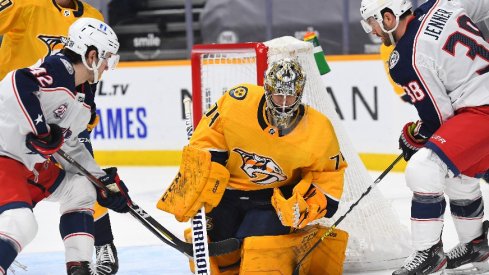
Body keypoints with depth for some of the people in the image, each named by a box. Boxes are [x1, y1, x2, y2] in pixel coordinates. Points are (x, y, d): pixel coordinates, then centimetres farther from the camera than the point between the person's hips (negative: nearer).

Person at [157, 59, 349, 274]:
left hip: (275, 198, -1)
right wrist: (193, 190, -14)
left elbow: (329, 173, -2)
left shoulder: (318, 130, -17)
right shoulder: (236, 103, -21)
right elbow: (205, 144, -10)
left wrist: (308, 203, -16)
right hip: (225, 189, 1)